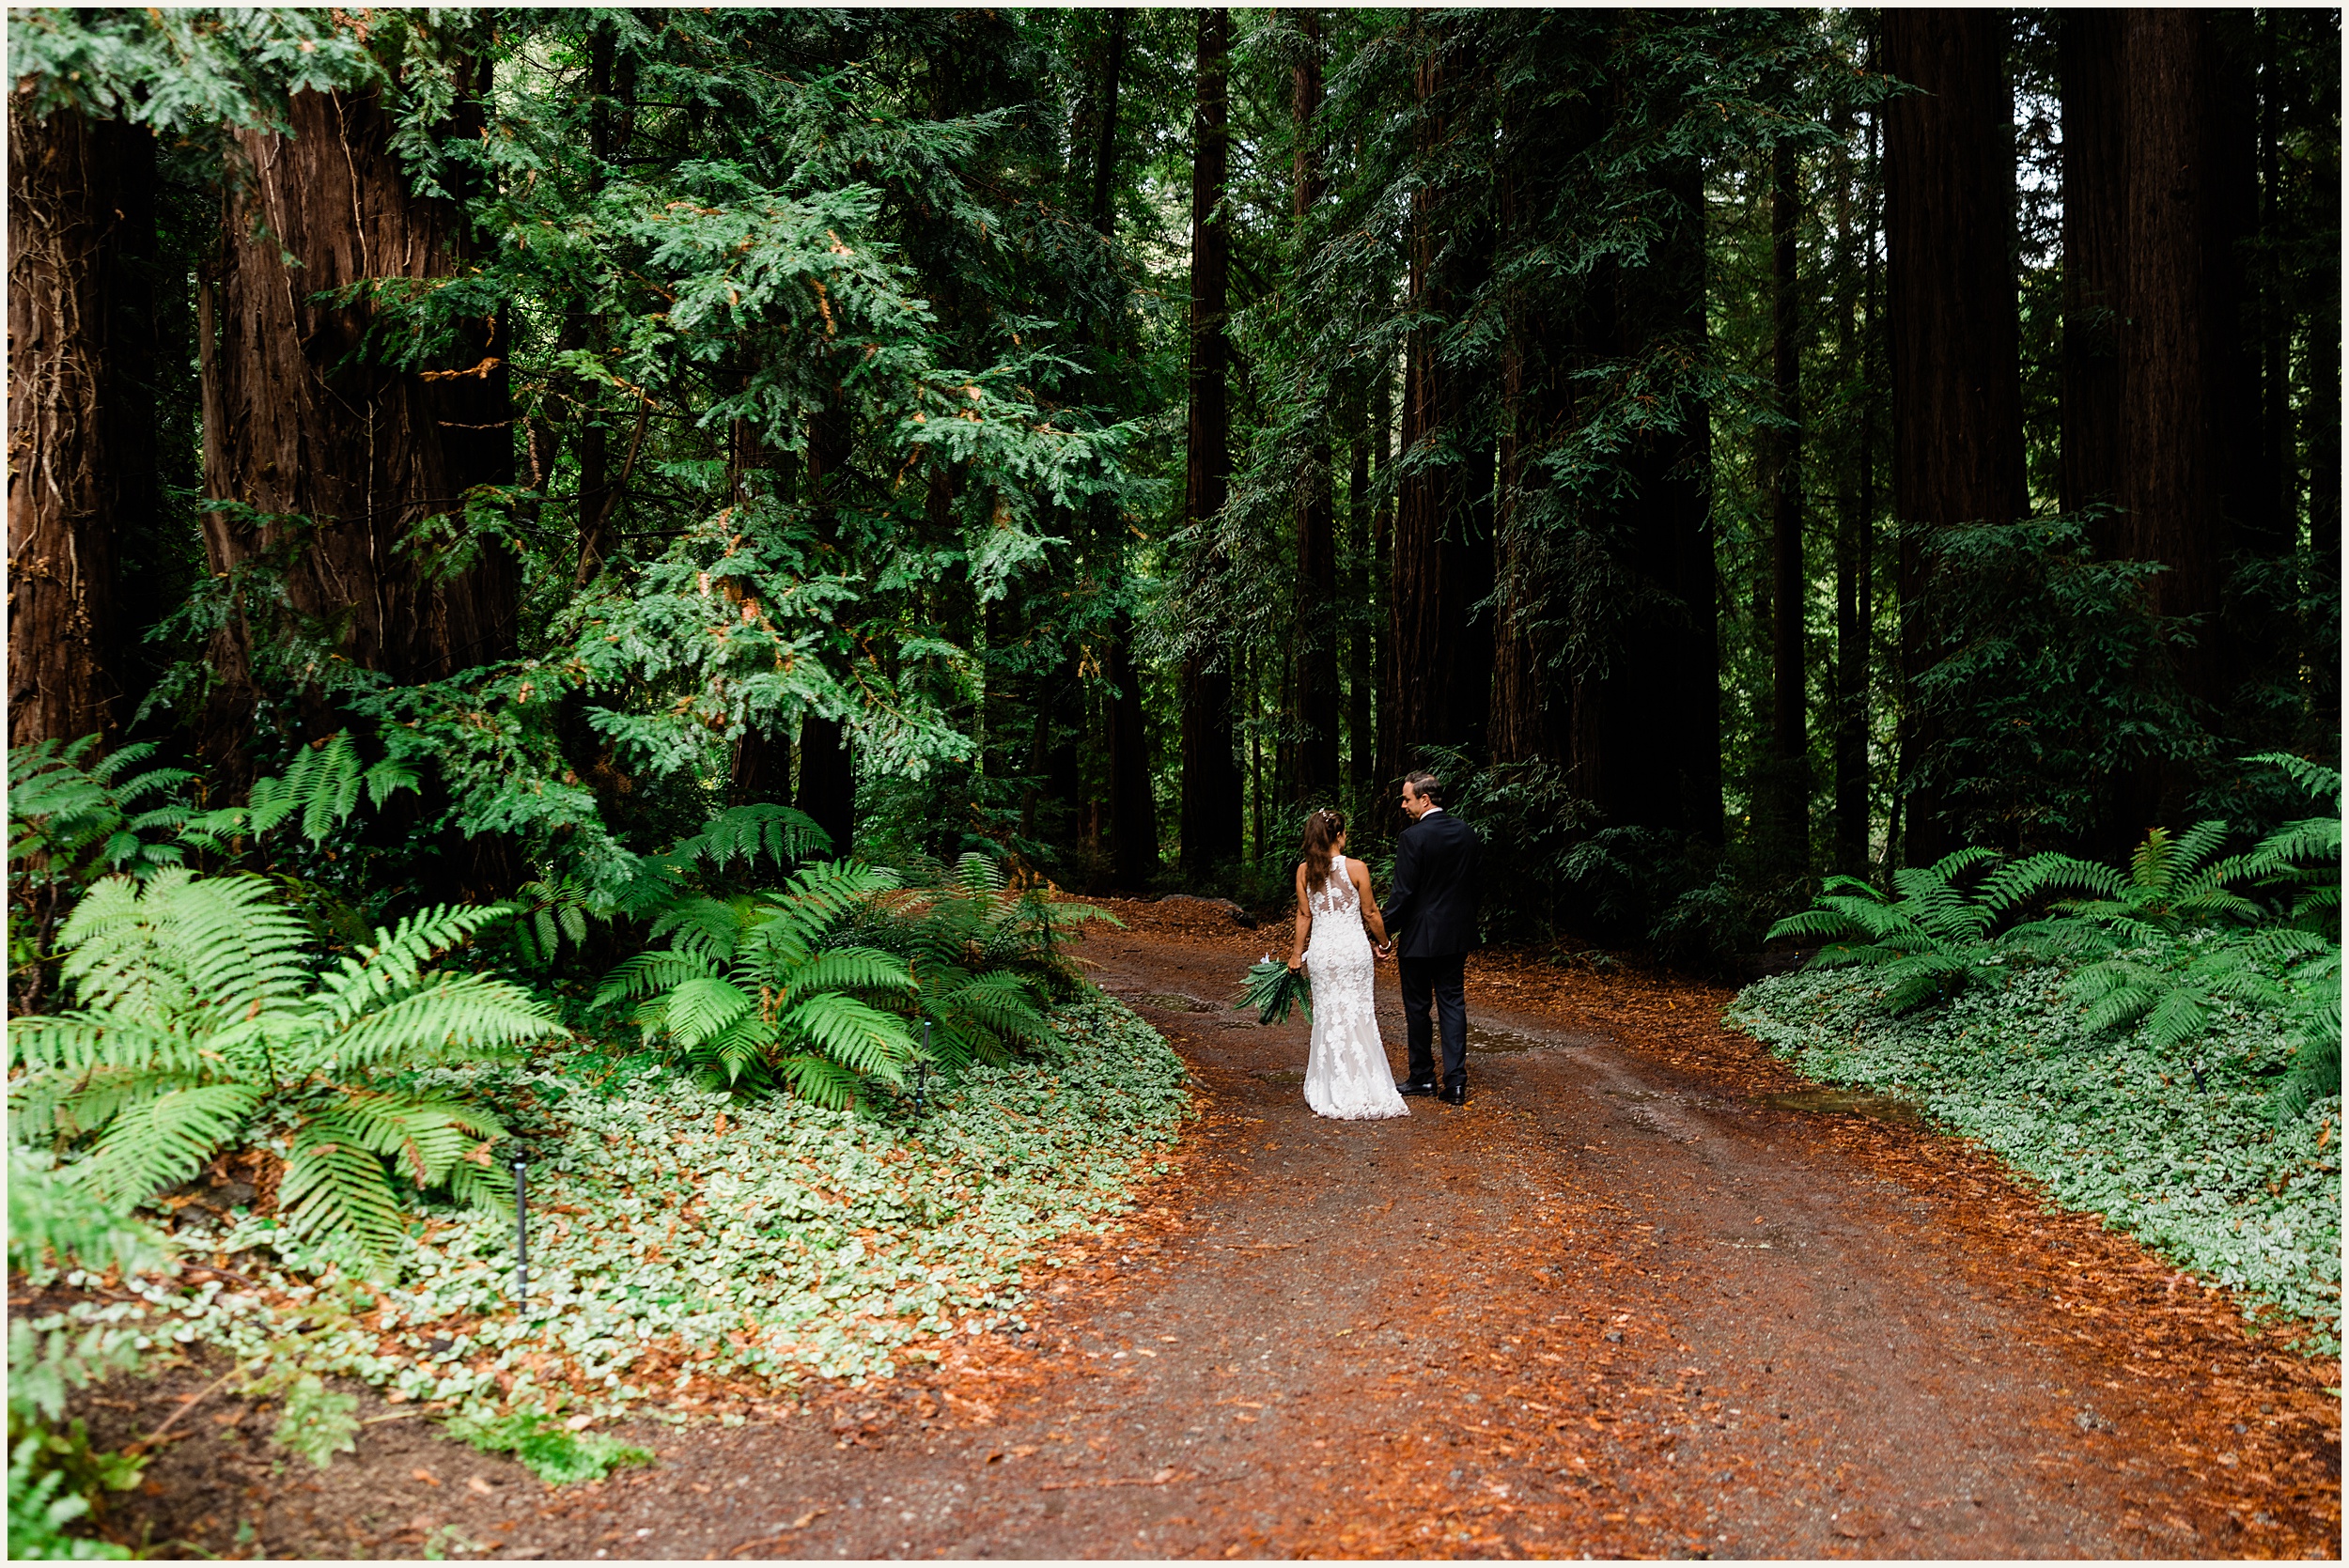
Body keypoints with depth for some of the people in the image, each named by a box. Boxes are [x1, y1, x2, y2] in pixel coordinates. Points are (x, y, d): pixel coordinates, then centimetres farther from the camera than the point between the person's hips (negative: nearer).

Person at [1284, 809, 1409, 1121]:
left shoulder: (1304, 870, -1)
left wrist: (1297, 952, 14)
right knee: (1357, 1014, 4)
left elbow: (1304, 914, 5)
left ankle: (1331, 1092, 15)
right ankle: (1363, 1090, 7)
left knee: (1327, 1015, 10)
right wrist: (1384, 941, 12)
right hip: (1353, 946, -3)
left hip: (1321, 948, 3)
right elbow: (1370, 913, -3)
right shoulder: (1356, 868, -9)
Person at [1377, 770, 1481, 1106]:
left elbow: (1402, 892, -17)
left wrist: (1387, 935, -8)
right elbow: (1475, 884, 10)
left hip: (1420, 938, -6)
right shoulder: (1467, 833, 4)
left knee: (1417, 1007, 8)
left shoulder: (1413, 837, -16)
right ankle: (1455, 1081, 3)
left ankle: (1422, 1076, 19)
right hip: (1457, 935, 6)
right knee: (1452, 1004, 8)